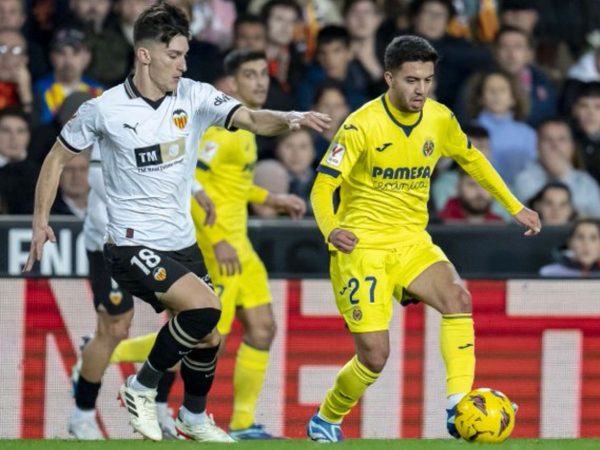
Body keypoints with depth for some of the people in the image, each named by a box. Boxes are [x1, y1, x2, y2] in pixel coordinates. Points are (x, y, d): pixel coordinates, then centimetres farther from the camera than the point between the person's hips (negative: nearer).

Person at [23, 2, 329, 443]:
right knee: (205, 307, -25)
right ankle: (142, 387, -6)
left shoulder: (195, 97, -4)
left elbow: (250, 118, -19)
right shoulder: (104, 109, -12)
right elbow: (58, 158, 3)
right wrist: (41, 221, -1)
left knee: (208, 337, 14)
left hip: (182, 242, 6)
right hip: (133, 245, -6)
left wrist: (289, 120, -40)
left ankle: (194, 417, 41)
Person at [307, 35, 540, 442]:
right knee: (374, 355, -11)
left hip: (413, 242, 4)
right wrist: (330, 229, -39)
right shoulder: (362, 126, -17)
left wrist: (514, 207, 15)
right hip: (363, 246, -4)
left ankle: (459, 409, -28)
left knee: (457, 297, -26)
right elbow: (323, 186, -19)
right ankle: (325, 420, 18)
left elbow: (471, 159, 19)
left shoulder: (440, 119, -1)